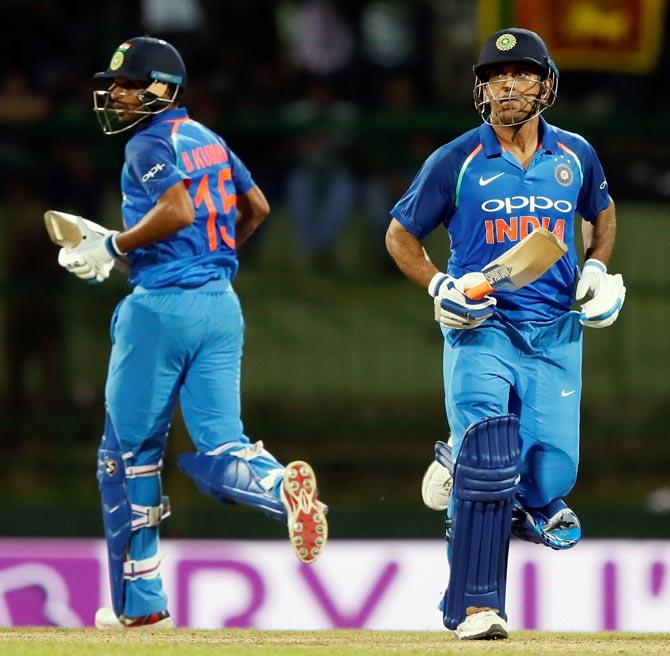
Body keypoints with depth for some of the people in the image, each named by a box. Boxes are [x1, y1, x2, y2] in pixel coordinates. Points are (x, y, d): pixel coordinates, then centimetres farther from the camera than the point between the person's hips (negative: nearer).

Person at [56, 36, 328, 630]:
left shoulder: (150, 144, -9)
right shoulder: (208, 139, 16)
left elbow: (178, 210, -23)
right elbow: (256, 208, 23)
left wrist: (112, 248, -14)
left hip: (162, 305, -8)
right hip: (222, 304, 8)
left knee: (129, 452, 5)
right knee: (219, 450, 2)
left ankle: (139, 601, 9)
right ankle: (282, 485, -32)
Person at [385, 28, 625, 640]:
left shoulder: (575, 155, 6)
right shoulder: (456, 161, -4)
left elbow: (602, 212, 26)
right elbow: (400, 235, 6)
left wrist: (597, 270, 8)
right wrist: (440, 287, -10)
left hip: (555, 337, 3)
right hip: (481, 331, -3)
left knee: (550, 476, -6)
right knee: (489, 451, -21)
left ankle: (463, 470, 30)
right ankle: (475, 608, -15)